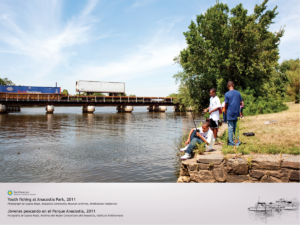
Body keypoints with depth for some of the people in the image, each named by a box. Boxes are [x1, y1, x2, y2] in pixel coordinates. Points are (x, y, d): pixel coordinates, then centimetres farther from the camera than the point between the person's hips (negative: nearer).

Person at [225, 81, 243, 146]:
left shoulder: (227, 94, -10)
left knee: (230, 128, 2)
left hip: (230, 113, -4)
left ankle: (231, 142, 6)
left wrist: (225, 111, 9)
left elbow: (226, 104, -6)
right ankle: (237, 141, 17)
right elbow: (241, 102, 6)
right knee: (236, 127, 13)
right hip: (236, 113, 4)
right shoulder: (238, 93, 2)